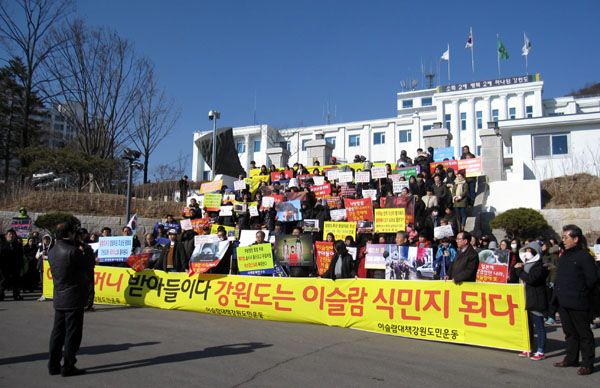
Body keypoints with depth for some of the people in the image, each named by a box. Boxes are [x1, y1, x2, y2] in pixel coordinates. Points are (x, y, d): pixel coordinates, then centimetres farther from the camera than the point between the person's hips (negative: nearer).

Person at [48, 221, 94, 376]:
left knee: (58, 331, 15)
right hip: (73, 299, -8)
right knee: (72, 333, 2)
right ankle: (68, 367, 8)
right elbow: (89, 266, -9)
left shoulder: (52, 252, 6)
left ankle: (53, 365, 22)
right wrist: (88, 254, 10)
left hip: (59, 298, 8)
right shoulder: (73, 251, -19)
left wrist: (81, 252, 10)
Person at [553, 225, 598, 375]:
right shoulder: (564, 256, 12)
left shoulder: (584, 256, -12)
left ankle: (587, 364, 11)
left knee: (584, 334, 3)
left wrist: (580, 293, -6)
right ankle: (571, 359, 29)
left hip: (578, 303, -8)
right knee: (569, 332, 17)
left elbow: (592, 279, -12)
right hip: (563, 302, 8)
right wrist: (558, 290, 9)